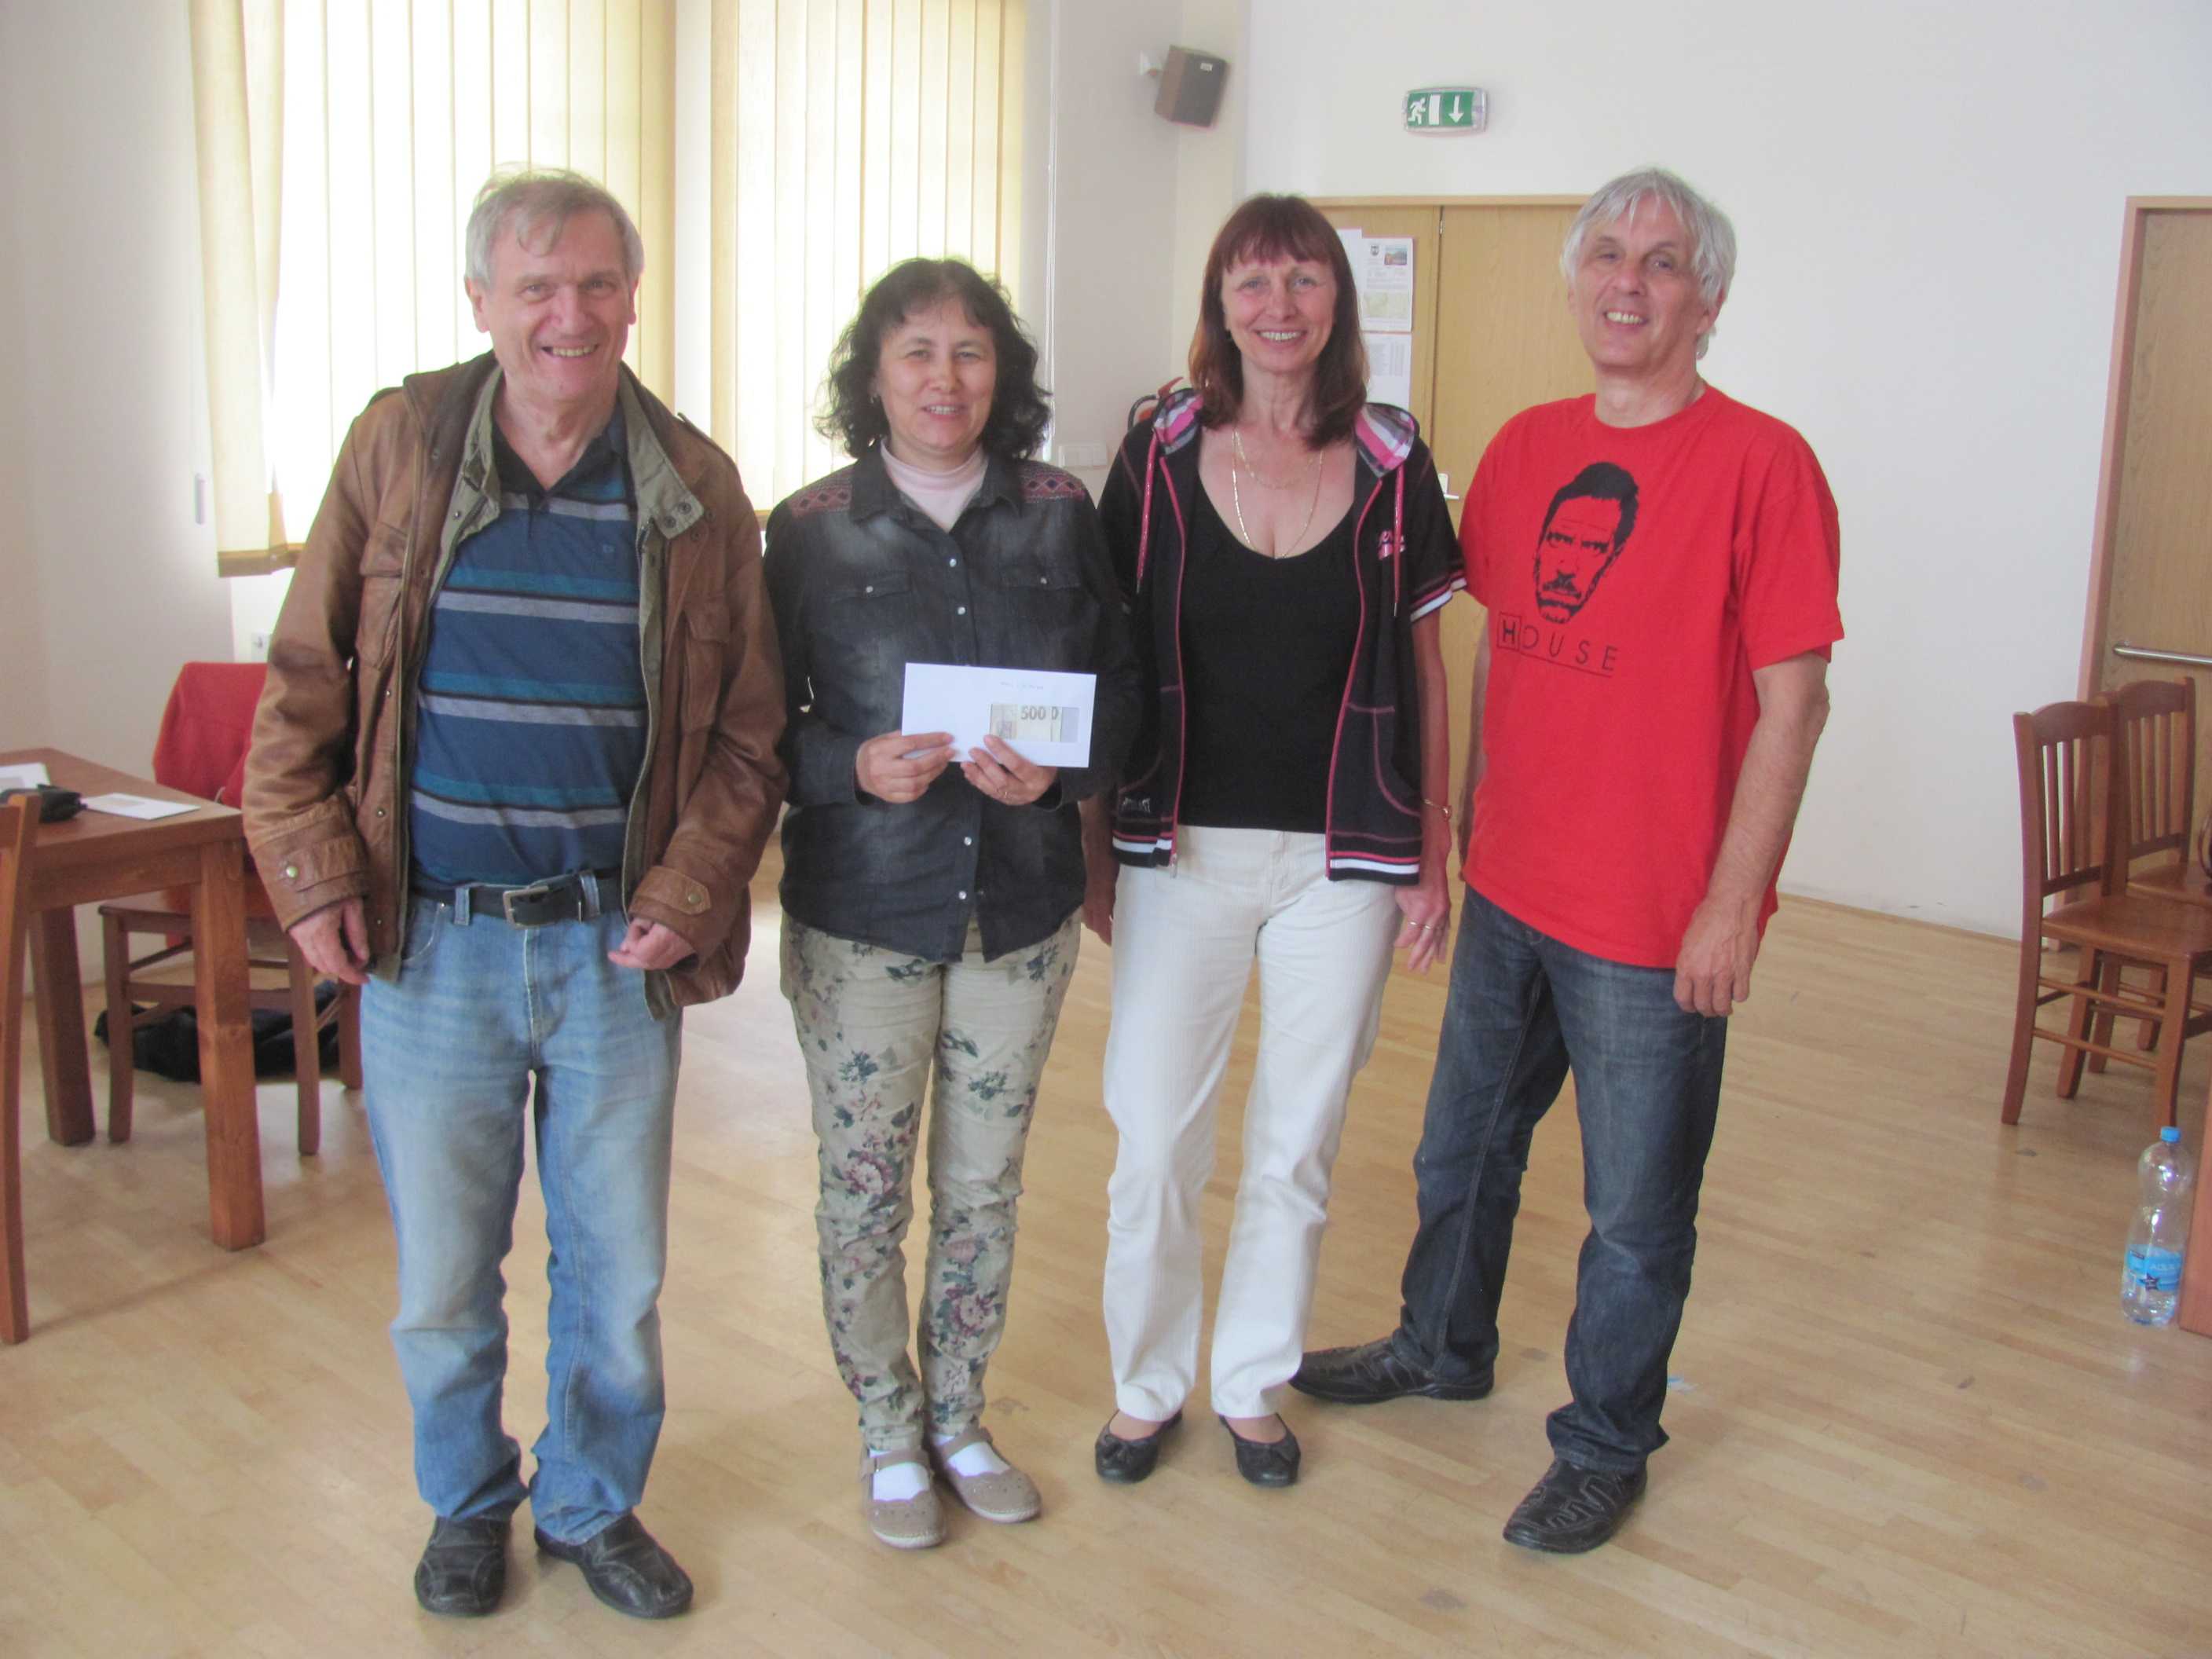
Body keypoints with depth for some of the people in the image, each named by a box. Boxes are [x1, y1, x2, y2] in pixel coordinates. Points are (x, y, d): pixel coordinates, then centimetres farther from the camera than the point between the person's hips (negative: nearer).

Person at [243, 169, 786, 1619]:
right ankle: (468, 1503, 39)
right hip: (428, 945, 0)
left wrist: (688, 894, -8)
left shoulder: (694, 488, 0)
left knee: (618, 1272, 13)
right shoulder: (397, 448, -1)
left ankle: (594, 1505, 37)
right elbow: (303, 683, 4)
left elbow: (749, 726, 3)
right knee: (442, 1275, 12)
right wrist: (312, 873, -5)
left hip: (614, 949, 1)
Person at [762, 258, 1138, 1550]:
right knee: (865, 1189, 8)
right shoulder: (811, 529, -4)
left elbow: (1121, 687, 4)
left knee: (985, 1185, 14)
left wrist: (1062, 769, -16)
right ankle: (891, 1438, 29)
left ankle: (960, 1419, 34)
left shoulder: (1060, 515, 2)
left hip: (1022, 908, 2)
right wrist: (856, 766, -21)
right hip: (862, 913, -2)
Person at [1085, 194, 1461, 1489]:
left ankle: (1255, 1385, 31)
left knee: (1299, 1144, 11)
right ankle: (1147, 1385, 26)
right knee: (1155, 1140, 4)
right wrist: (1095, 848, 1)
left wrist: (1433, 858, 3)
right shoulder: (1161, 454, 0)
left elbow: (1424, 672, 5)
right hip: (1182, 850, 0)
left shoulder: (1391, 463, 1)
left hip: (1343, 862, 1)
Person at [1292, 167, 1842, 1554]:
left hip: (1656, 920, -6)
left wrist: (1729, 905, -16)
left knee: (1636, 1207, 9)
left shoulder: (1760, 465, -14)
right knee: (1465, 1144, 24)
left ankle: (1607, 1444, 31)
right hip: (1510, 886, 7)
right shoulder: (1526, 448, 6)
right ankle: (1443, 1348, 47)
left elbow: (1793, 703, -15)